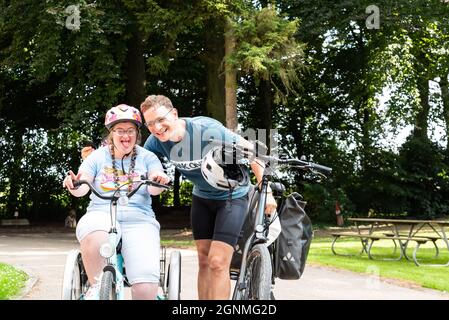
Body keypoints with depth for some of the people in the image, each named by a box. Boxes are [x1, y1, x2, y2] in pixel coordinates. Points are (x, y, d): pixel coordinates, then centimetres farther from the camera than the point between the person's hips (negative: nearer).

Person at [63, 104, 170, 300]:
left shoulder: (147, 157, 11)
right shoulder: (98, 156, 12)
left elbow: (154, 189, -4)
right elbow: (82, 187, 1)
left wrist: (158, 182, -28)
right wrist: (74, 185, -22)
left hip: (139, 220, 0)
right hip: (101, 215, 1)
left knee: (146, 290, -22)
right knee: (95, 239, -39)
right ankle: (95, 286, -12)